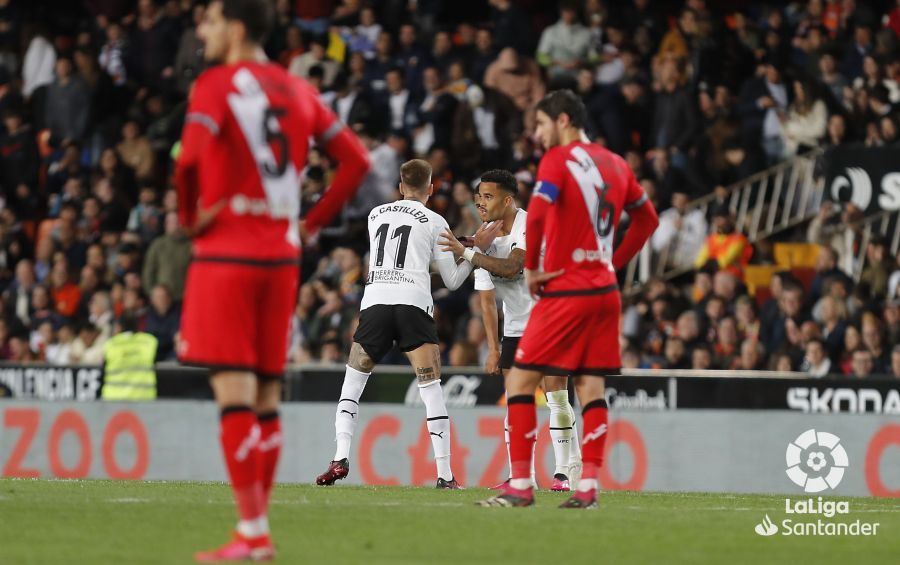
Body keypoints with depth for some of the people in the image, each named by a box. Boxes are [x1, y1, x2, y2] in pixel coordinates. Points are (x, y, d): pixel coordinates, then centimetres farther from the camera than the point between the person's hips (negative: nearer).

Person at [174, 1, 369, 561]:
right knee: (267, 396, 10)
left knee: (234, 393, -7)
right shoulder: (297, 89, 12)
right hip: (282, 256, 6)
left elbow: (191, 158, -23)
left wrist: (190, 215, -6)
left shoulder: (216, 85, -7)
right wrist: (314, 221, 12)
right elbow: (357, 160, 11)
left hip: (227, 255, -6)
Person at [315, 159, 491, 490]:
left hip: (374, 302, 2)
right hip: (413, 304, -2)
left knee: (351, 384, 12)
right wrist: (477, 250, 22)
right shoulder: (434, 222, 8)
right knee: (432, 391, 0)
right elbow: (452, 280, 9)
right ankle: (445, 474, -6)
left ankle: (340, 459, -5)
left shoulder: (376, 215, 19)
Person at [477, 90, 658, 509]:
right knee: (590, 385, 6)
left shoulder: (558, 160, -9)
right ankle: (588, 486, 0)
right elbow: (648, 218, 22)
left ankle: (520, 485, -4)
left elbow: (536, 215, -22)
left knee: (520, 381, -1)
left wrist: (530, 269, -10)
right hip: (604, 289, 7)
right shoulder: (614, 164, 13)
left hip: (565, 291, -7)